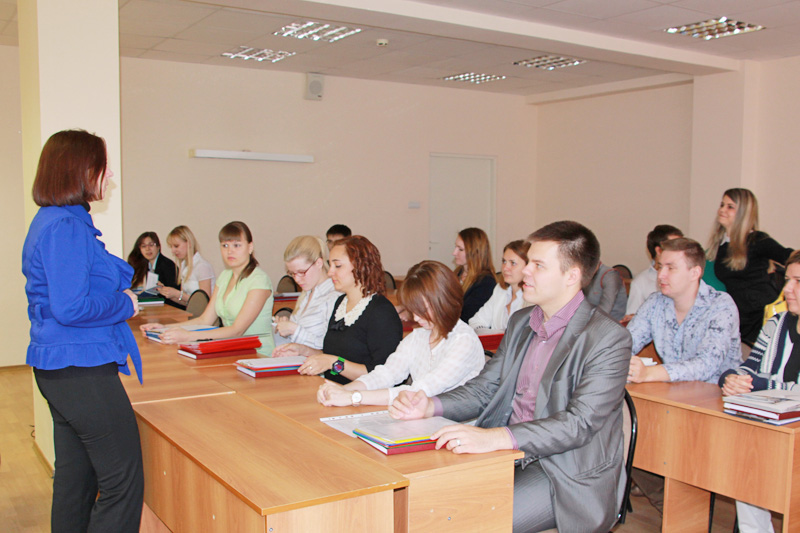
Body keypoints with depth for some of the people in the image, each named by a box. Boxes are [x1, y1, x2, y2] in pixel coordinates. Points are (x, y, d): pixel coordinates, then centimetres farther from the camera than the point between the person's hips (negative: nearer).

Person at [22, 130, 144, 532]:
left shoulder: (52, 221, 15)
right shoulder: (66, 226, -17)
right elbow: (70, 308, -24)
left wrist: (117, 298, 10)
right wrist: (125, 306, -9)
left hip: (59, 369, 11)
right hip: (82, 369, -11)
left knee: (75, 479, 19)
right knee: (123, 484, -5)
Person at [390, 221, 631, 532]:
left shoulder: (609, 339, -14)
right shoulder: (520, 323, 12)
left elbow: (580, 424, -24)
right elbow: (484, 389, 14)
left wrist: (494, 437, -36)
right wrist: (430, 406, -6)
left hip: (568, 477, -6)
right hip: (508, 455, 7)